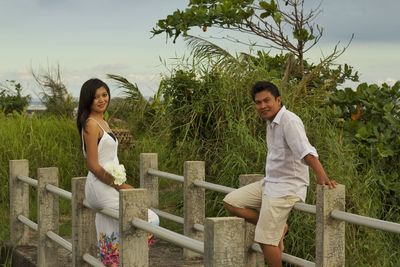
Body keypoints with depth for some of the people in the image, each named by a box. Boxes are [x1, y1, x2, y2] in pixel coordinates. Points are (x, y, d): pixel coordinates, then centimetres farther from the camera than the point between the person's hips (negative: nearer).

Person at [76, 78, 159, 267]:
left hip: (108, 186, 10)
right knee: (150, 220, -10)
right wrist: (119, 185, -14)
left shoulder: (103, 123, 16)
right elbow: (93, 165, -17)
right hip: (101, 187, -10)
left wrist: (120, 185, 9)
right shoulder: (91, 124, -13)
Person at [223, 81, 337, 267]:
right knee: (230, 202, 8)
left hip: (285, 189, -9)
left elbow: (306, 151, -35)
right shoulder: (271, 122, 8)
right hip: (269, 182, 9)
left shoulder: (289, 121, -20)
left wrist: (322, 176, -47)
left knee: (265, 239, -9)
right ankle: (278, 228, 12)